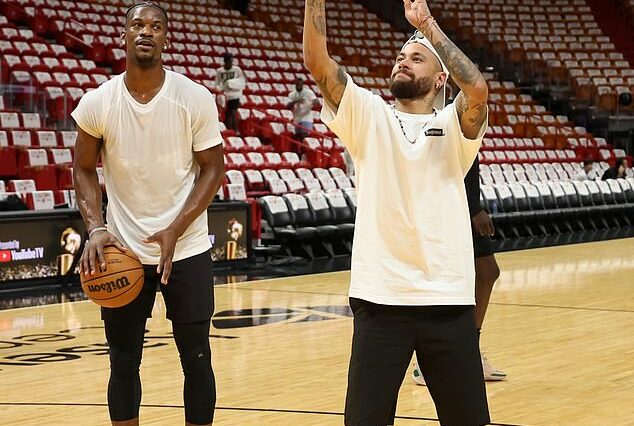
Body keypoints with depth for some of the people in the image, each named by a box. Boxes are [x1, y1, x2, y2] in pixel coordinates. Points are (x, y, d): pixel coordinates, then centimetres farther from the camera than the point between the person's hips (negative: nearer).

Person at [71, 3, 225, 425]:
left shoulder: (196, 99, -9)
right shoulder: (97, 103, -5)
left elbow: (213, 168, -3)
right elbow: (85, 169, 6)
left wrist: (176, 230, -14)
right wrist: (95, 228, -10)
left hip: (187, 249, -1)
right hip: (123, 251, 1)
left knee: (196, 359, 5)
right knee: (124, 362, 9)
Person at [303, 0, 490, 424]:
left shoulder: (454, 125, 4)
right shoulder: (368, 116, 7)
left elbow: (477, 88, -18)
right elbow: (317, 61, -5)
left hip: (448, 299, 0)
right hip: (380, 297, 0)